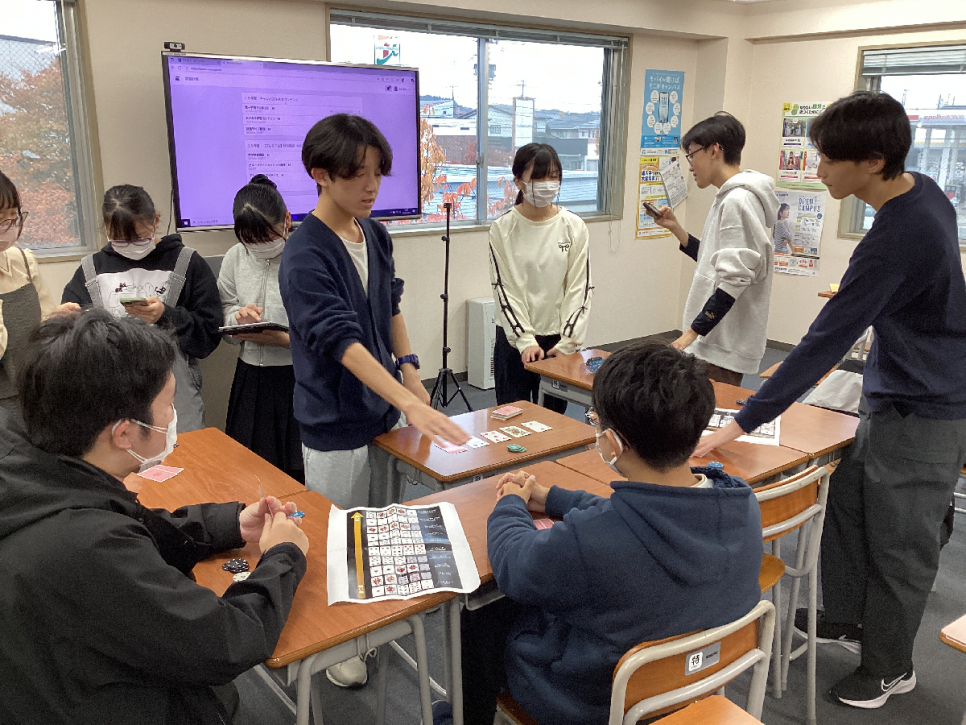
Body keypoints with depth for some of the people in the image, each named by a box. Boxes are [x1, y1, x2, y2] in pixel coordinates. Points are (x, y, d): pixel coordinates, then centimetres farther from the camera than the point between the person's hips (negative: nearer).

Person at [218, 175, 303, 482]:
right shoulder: (235, 258, 6)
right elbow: (223, 313, 13)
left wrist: (286, 339, -23)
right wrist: (238, 317, -8)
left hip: (300, 377, -5)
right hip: (251, 378, 5)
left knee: (300, 473, 1)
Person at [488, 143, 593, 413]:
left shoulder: (574, 227, 0)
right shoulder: (502, 228, -4)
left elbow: (580, 288, 0)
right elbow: (504, 289, -5)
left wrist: (568, 341, -6)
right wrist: (525, 340, -11)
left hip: (559, 340, 1)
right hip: (514, 339, -1)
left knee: (554, 416, 9)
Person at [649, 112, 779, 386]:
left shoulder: (738, 201, -16)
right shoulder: (728, 198, 14)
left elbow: (733, 280, -21)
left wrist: (692, 332, -18)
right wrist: (676, 229, 12)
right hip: (716, 341, 9)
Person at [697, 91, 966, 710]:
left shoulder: (894, 242, -31)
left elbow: (825, 343, -32)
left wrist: (742, 424, -28)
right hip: (894, 396, 9)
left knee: (899, 544, 6)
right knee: (848, 500, 19)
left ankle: (890, 667, 27)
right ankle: (846, 618, 38)